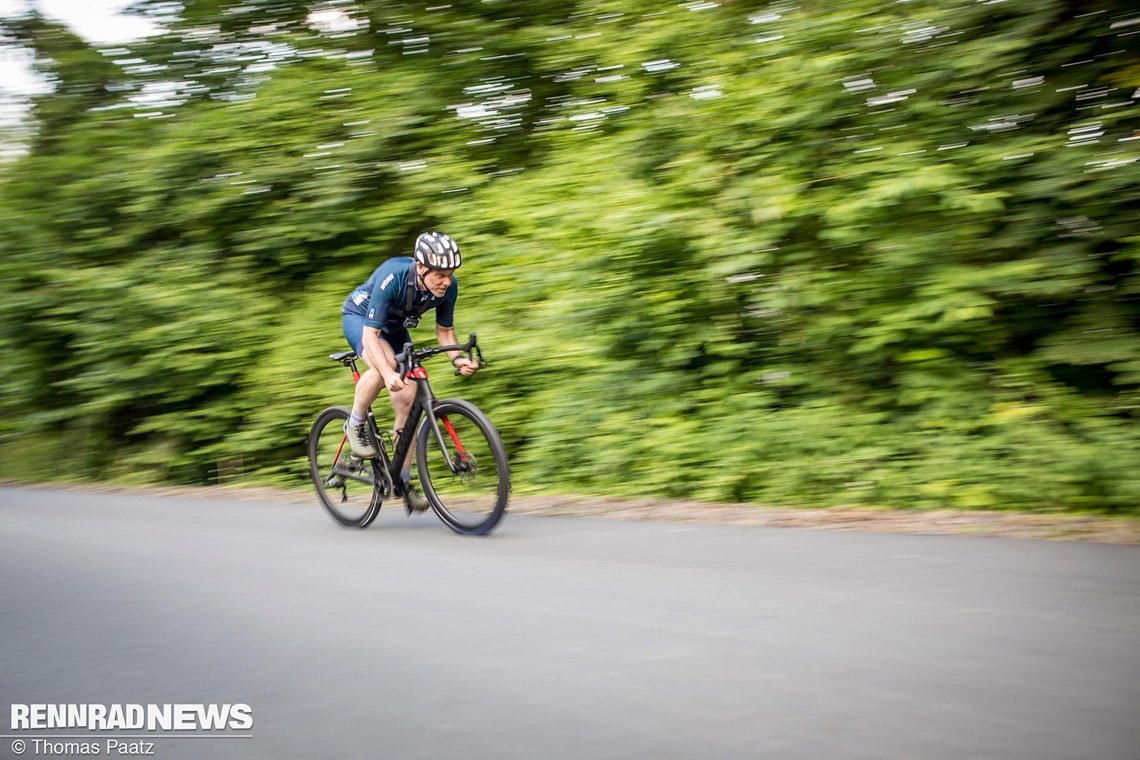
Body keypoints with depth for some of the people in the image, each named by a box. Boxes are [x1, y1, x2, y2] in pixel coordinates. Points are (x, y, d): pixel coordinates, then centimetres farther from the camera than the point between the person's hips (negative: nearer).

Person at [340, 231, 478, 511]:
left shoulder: (449, 286, -24)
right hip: (358, 317, -5)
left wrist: (458, 359, -29)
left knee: (407, 399, -7)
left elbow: (445, 331, -8)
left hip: (394, 326, 5)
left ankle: (403, 479, 6)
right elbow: (370, 334, -39)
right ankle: (355, 424, -10)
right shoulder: (392, 277, -39)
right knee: (384, 365, -37)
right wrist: (388, 373, -55)